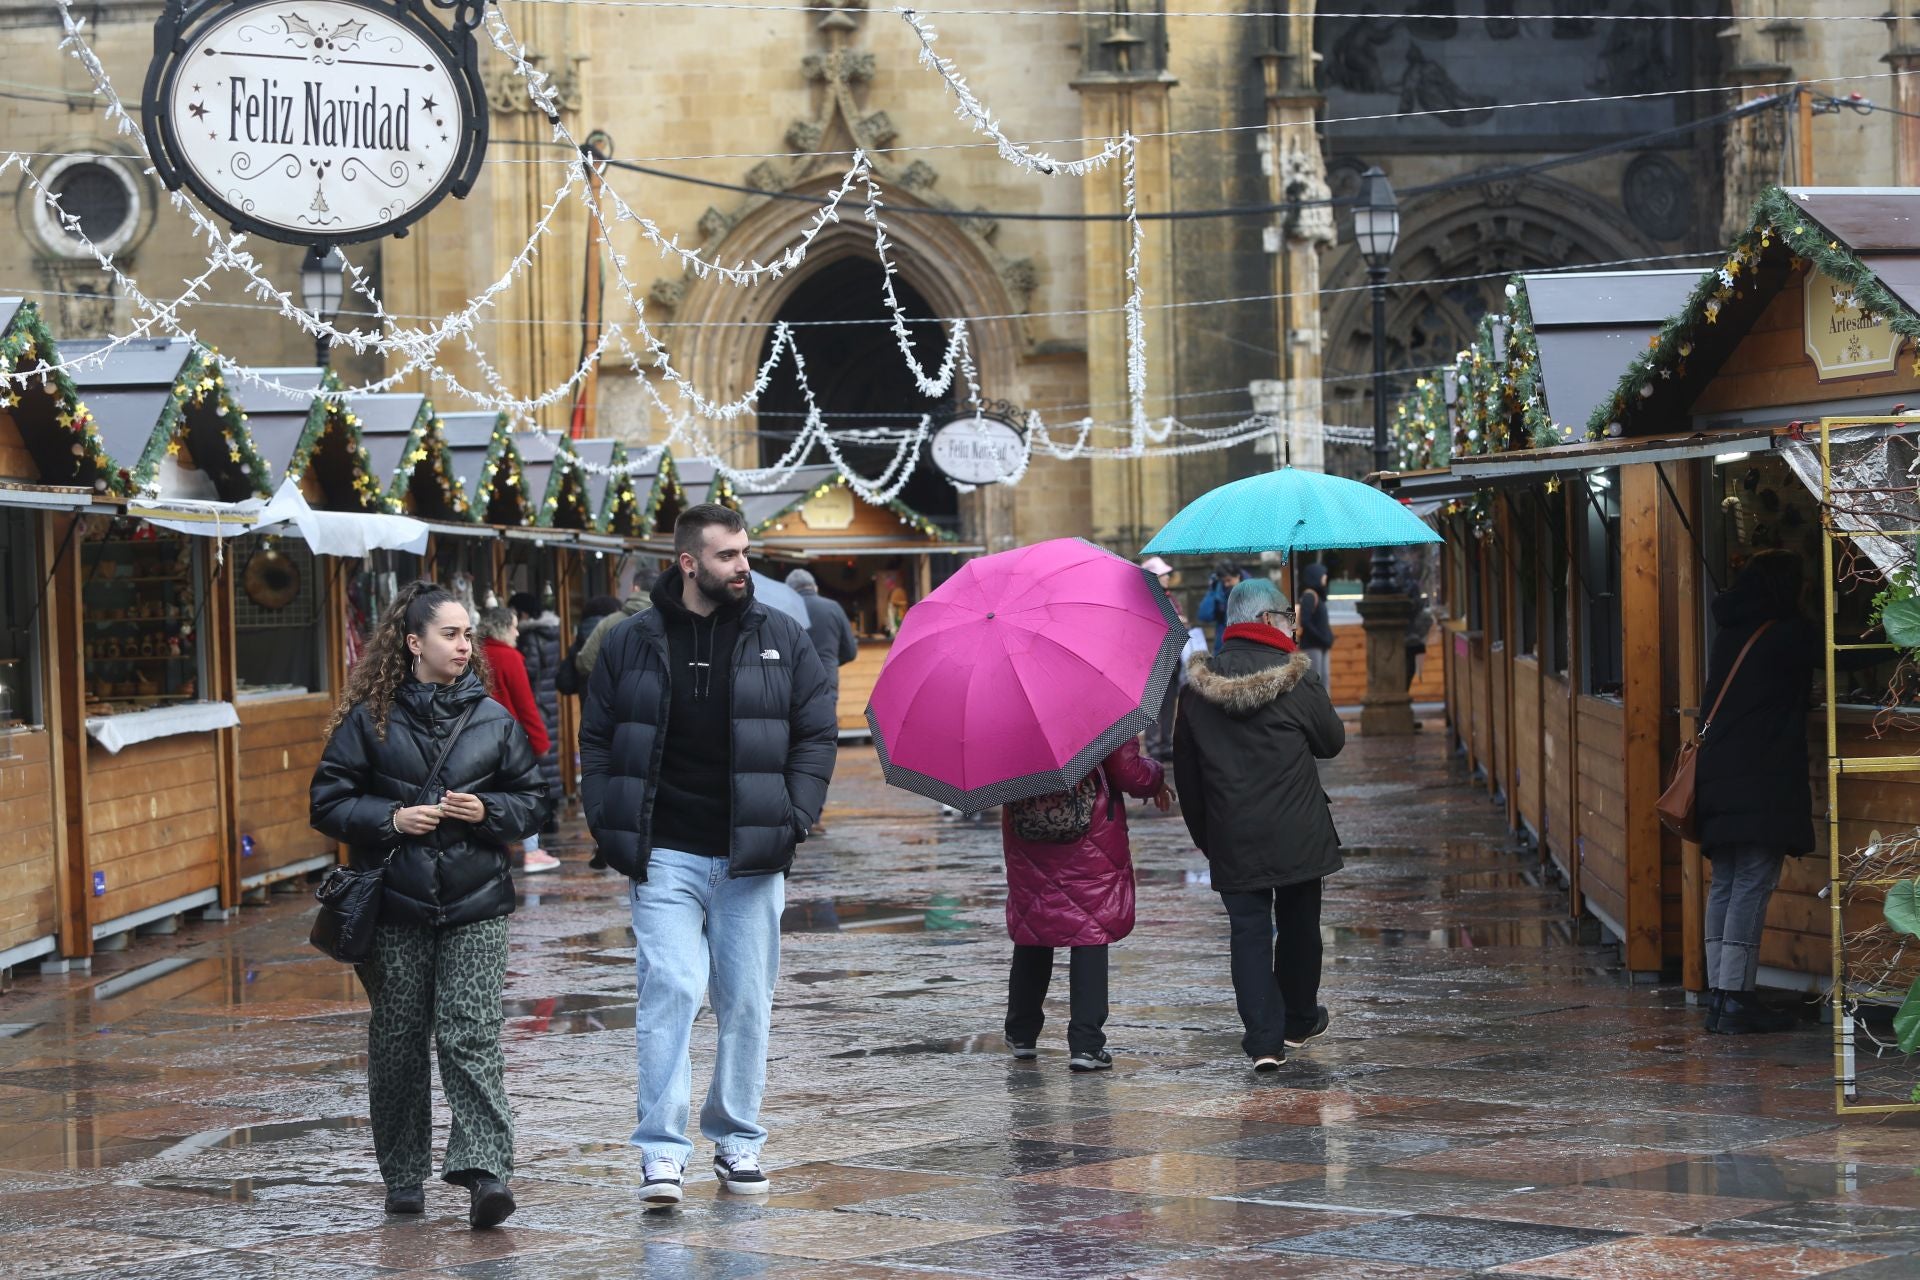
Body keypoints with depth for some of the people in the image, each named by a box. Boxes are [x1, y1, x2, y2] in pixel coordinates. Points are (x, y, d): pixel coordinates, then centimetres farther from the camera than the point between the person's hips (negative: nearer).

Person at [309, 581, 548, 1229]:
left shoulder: (492, 718, 7)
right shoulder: (370, 719, 0)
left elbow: (532, 802, 12)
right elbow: (329, 803, 1)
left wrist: (487, 811, -7)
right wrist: (390, 818, -13)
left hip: (475, 907, 0)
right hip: (395, 907, 0)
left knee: (471, 1038, -10)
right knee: (397, 1042, 7)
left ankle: (485, 1169, -14)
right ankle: (403, 1175, 19)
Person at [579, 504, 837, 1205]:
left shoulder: (783, 639, 6)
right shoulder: (632, 643, 4)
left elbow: (817, 734, 8)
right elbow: (596, 740, 10)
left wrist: (794, 817, -4)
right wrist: (609, 826, -2)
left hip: (751, 857, 2)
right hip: (664, 857, -1)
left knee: (746, 1002, 7)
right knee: (668, 989, -12)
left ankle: (737, 1141, 21)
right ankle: (662, 1151, -11)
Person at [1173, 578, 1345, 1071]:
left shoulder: (1196, 688, 2)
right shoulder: (1296, 679, -10)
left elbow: (1185, 769, 7)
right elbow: (1333, 742, 3)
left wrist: (1202, 832, 16)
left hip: (1231, 840, 2)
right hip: (1296, 835, -2)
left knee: (1249, 931, 3)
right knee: (1298, 924, 16)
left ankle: (1264, 1039, -6)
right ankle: (1299, 1021, 32)